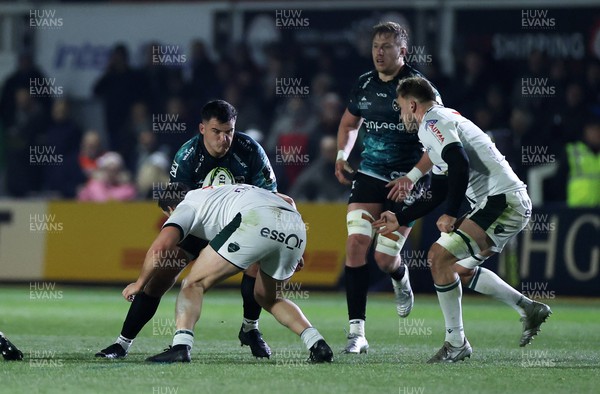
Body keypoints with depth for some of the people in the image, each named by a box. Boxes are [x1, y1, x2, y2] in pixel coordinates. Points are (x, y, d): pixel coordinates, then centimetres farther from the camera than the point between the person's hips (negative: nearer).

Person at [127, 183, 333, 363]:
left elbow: (161, 246, 6)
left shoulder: (186, 206, 24)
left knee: (194, 284, 7)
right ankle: (316, 343, 11)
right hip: (296, 226, 6)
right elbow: (287, 200, 42)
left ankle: (181, 345, -14)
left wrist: (139, 283, 20)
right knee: (266, 297, 28)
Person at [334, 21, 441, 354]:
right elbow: (349, 123, 27)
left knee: (385, 258, -7)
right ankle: (357, 332, -11)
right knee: (356, 245, -13)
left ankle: (401, 279, 35)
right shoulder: (364, 84, 7)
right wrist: (342, 154, 11)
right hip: (368, 176, 4)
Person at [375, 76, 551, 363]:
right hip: (514, 201, 10)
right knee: (460, 269, 20)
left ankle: (456, 343, -9)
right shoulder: (445, 119, 24)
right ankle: (529, 309, 23)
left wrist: (450, 214, -20)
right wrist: (400, 220, 33)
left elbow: (460, 164, -25)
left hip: (502, 202, -10)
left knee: (440, 255, -14)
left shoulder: (432, 122, -7)